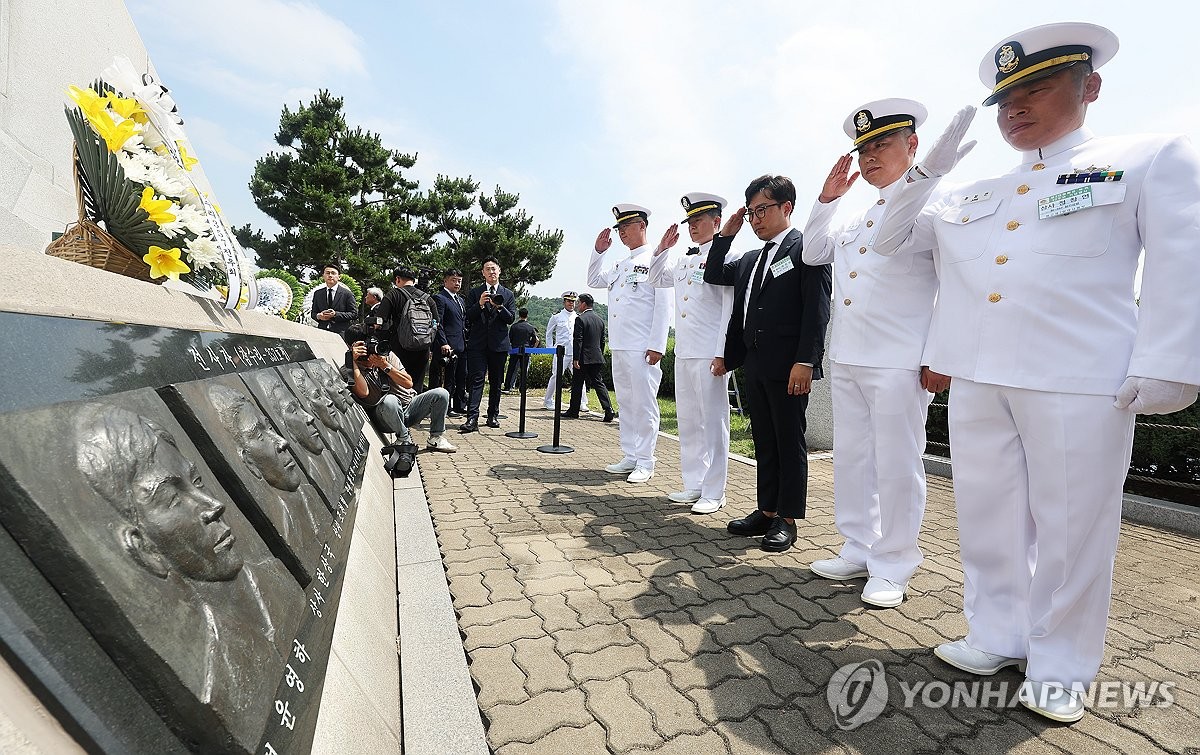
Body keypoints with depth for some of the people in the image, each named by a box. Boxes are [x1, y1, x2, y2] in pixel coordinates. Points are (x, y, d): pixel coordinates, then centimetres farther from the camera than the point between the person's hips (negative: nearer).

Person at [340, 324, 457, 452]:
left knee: (441, 394, -16)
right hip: (383, 416, -4)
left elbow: (409, 383, -3)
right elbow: (363, 393, -24)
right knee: (389, 400, -39)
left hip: (409, 405, 4)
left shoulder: (388, 355, 6)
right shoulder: (348, 371, -3)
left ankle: (435, 438, -1)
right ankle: (405, 439, -15)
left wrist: (386, 366, -14)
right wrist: (354, 362, -21)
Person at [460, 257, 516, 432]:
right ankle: (472, 419, -12)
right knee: (476, 381, -8)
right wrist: (479, 304, -15)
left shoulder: (508, 294, 11)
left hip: (498, 344, 1)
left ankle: (493, 415, 19)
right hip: (478, 344, -1)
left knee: (496, 382, 8)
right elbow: (468, 317, 1)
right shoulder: (474, 293, 10)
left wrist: (499, 307, -14)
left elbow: (511, 319, 2)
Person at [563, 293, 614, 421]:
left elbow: (578, 341, -15)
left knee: (577, 385, 6)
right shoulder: (600, 319, 11)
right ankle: (609, 411, -6)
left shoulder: (580, 319, -11)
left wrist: (576, 359, -14)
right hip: (597, 358, 6)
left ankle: (573, 411, 16)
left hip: (584, 358, -6)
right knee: (599, 383, 5)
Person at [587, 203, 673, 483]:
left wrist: (657, 345, -17)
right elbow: (594, 281, 28)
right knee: (626, 404, 12)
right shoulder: (619, 264, 20)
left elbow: (664, 306, -11)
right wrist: (599, 251, 14)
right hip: (618, 346, 8)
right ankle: (630, 457, 21)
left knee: (644, 405, -3)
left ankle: (645, 463, 6)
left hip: (642, 348, -8)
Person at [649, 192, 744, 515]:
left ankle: (713, 493, 9)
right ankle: (694, 485, 24)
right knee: (688, 421, 12)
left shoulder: (729, 256, -4)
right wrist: (662, 249, 18)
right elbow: (656, 279, 33)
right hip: (683, 353, 8)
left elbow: (731, 309, -11)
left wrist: (722, 354, -17)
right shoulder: (683, 260, 18)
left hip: (710, 355, -8)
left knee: (713, 422, 0)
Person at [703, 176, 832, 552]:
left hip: (788, 366, -7)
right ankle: (766, 512, 24)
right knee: (764, 443, 13)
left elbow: (817, 308, -12)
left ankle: (787, 519, 13)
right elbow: (713, 277, 26)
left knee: (789, 443, 2)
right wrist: (726, 234, 16)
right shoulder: (750, 260, 19)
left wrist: (805, 361, -19)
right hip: (755, 365, 8)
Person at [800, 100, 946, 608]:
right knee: (851, 458, 12)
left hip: (900, 361, -7)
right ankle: (859, 551, 26)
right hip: (846, 358, 7)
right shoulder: (860, 215, 20)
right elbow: (814, 253, 24)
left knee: (897, 465, 2)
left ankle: (892, 566, 17)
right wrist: (827, 197, 14)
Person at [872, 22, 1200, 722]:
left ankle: (1060, 666, 22)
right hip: (976, 378, 5)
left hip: (1080, 382, -4)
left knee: (1071, 525, 4)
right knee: (988, 515, 11)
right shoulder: (972, 195, 19)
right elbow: (891, 240, 21)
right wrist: (926, 171, 8)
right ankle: (998, 636, 27)